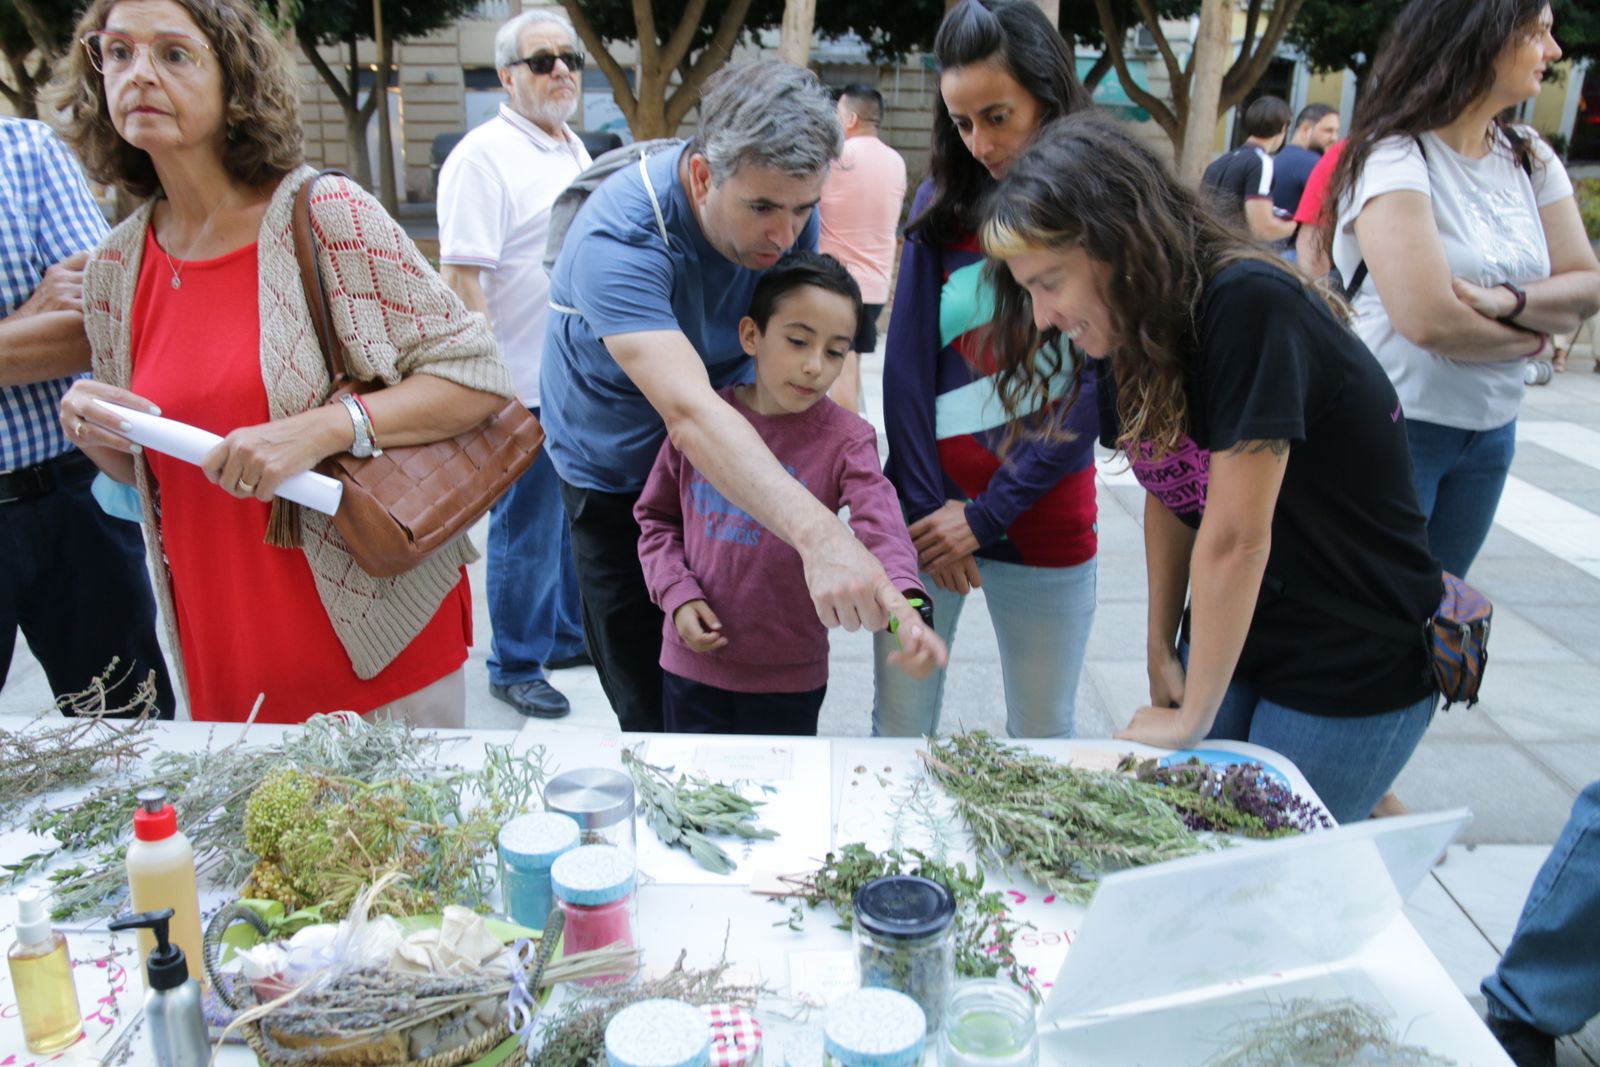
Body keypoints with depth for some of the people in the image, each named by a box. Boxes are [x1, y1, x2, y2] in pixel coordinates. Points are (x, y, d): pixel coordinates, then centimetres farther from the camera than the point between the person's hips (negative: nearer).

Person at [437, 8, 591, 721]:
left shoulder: (575, 149, 14)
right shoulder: (484, 157, -13)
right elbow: (460, 277, -19)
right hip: (526, 389, -8)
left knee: (573, 520, 18)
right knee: (526, 529, 3)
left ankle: (567, 637, 35)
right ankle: (515, 668, 19)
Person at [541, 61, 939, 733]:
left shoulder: (786, 210, -15)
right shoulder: (619, 240, -35)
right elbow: (689, 412, -50)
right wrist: (817, 534, -62)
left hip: (726, 459, 5)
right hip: (617, 473, -4)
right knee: (653, 706, 3)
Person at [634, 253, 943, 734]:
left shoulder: (846, 438, -10)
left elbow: (881, 526, -25)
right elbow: (656, 516, 7)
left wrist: (904, 605, -44)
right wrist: (677, 593, -8)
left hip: (790, 678, -1)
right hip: (692, 663, 2)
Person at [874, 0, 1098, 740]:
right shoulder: (941, 205, 3)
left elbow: (1095, 396, -8)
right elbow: (907, 366, 0)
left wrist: (985, 515, -11)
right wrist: (925, 506, -7)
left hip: (1042, 519, -1)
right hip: (927, 505, 2)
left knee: (1042, 737, 11)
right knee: (898, 729, 7)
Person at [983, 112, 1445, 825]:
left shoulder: (1247, 306, -26)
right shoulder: (1133, 334, -2)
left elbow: (1236, 537, -25)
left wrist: (1192, 720, -16)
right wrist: (1161, 651, 3)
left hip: (1355, 669, -7)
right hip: (1224, 640, 7)